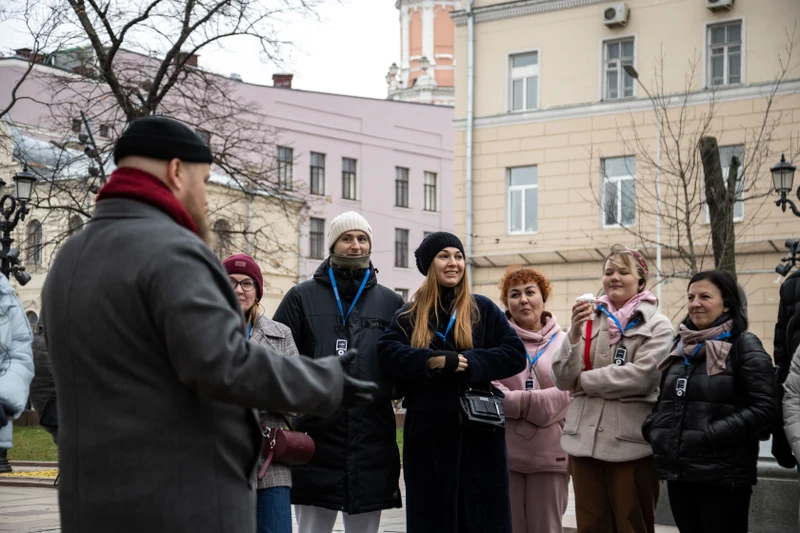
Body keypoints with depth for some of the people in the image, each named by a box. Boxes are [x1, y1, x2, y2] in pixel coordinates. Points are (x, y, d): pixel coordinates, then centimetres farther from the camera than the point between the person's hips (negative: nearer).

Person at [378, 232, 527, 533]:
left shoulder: (483, 309, 7)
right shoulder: (409, 315, 9)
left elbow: (515, 354, -3)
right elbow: (388, 353, -8)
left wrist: (467, 362, -16)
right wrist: (432, 361, -22)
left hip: (478, 431, -1)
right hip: (427, 434, 1)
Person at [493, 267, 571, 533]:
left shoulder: (564, 342, 7)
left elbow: (566, 393, -4)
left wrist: (516, 401, -10)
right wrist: (531, 403, -14)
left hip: (550, 453, 1)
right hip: (503, 451, -1)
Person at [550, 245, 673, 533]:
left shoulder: (656, 325, -1)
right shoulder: (589, 320, 11)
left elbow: (641, 376, -16)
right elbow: (563, 380, 4)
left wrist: (585, 379, -7)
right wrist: (574, 333, -10)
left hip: (631, 442, -4)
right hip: (584, 438, 4)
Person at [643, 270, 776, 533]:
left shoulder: (745, 346, -5)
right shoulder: (681, 346, 15)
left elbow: (762, 409, -13)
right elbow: (665, 401, 23)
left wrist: (710, 437, -18)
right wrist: (654, 430, 4)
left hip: (722, 475, -6)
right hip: (678, 472, 6)